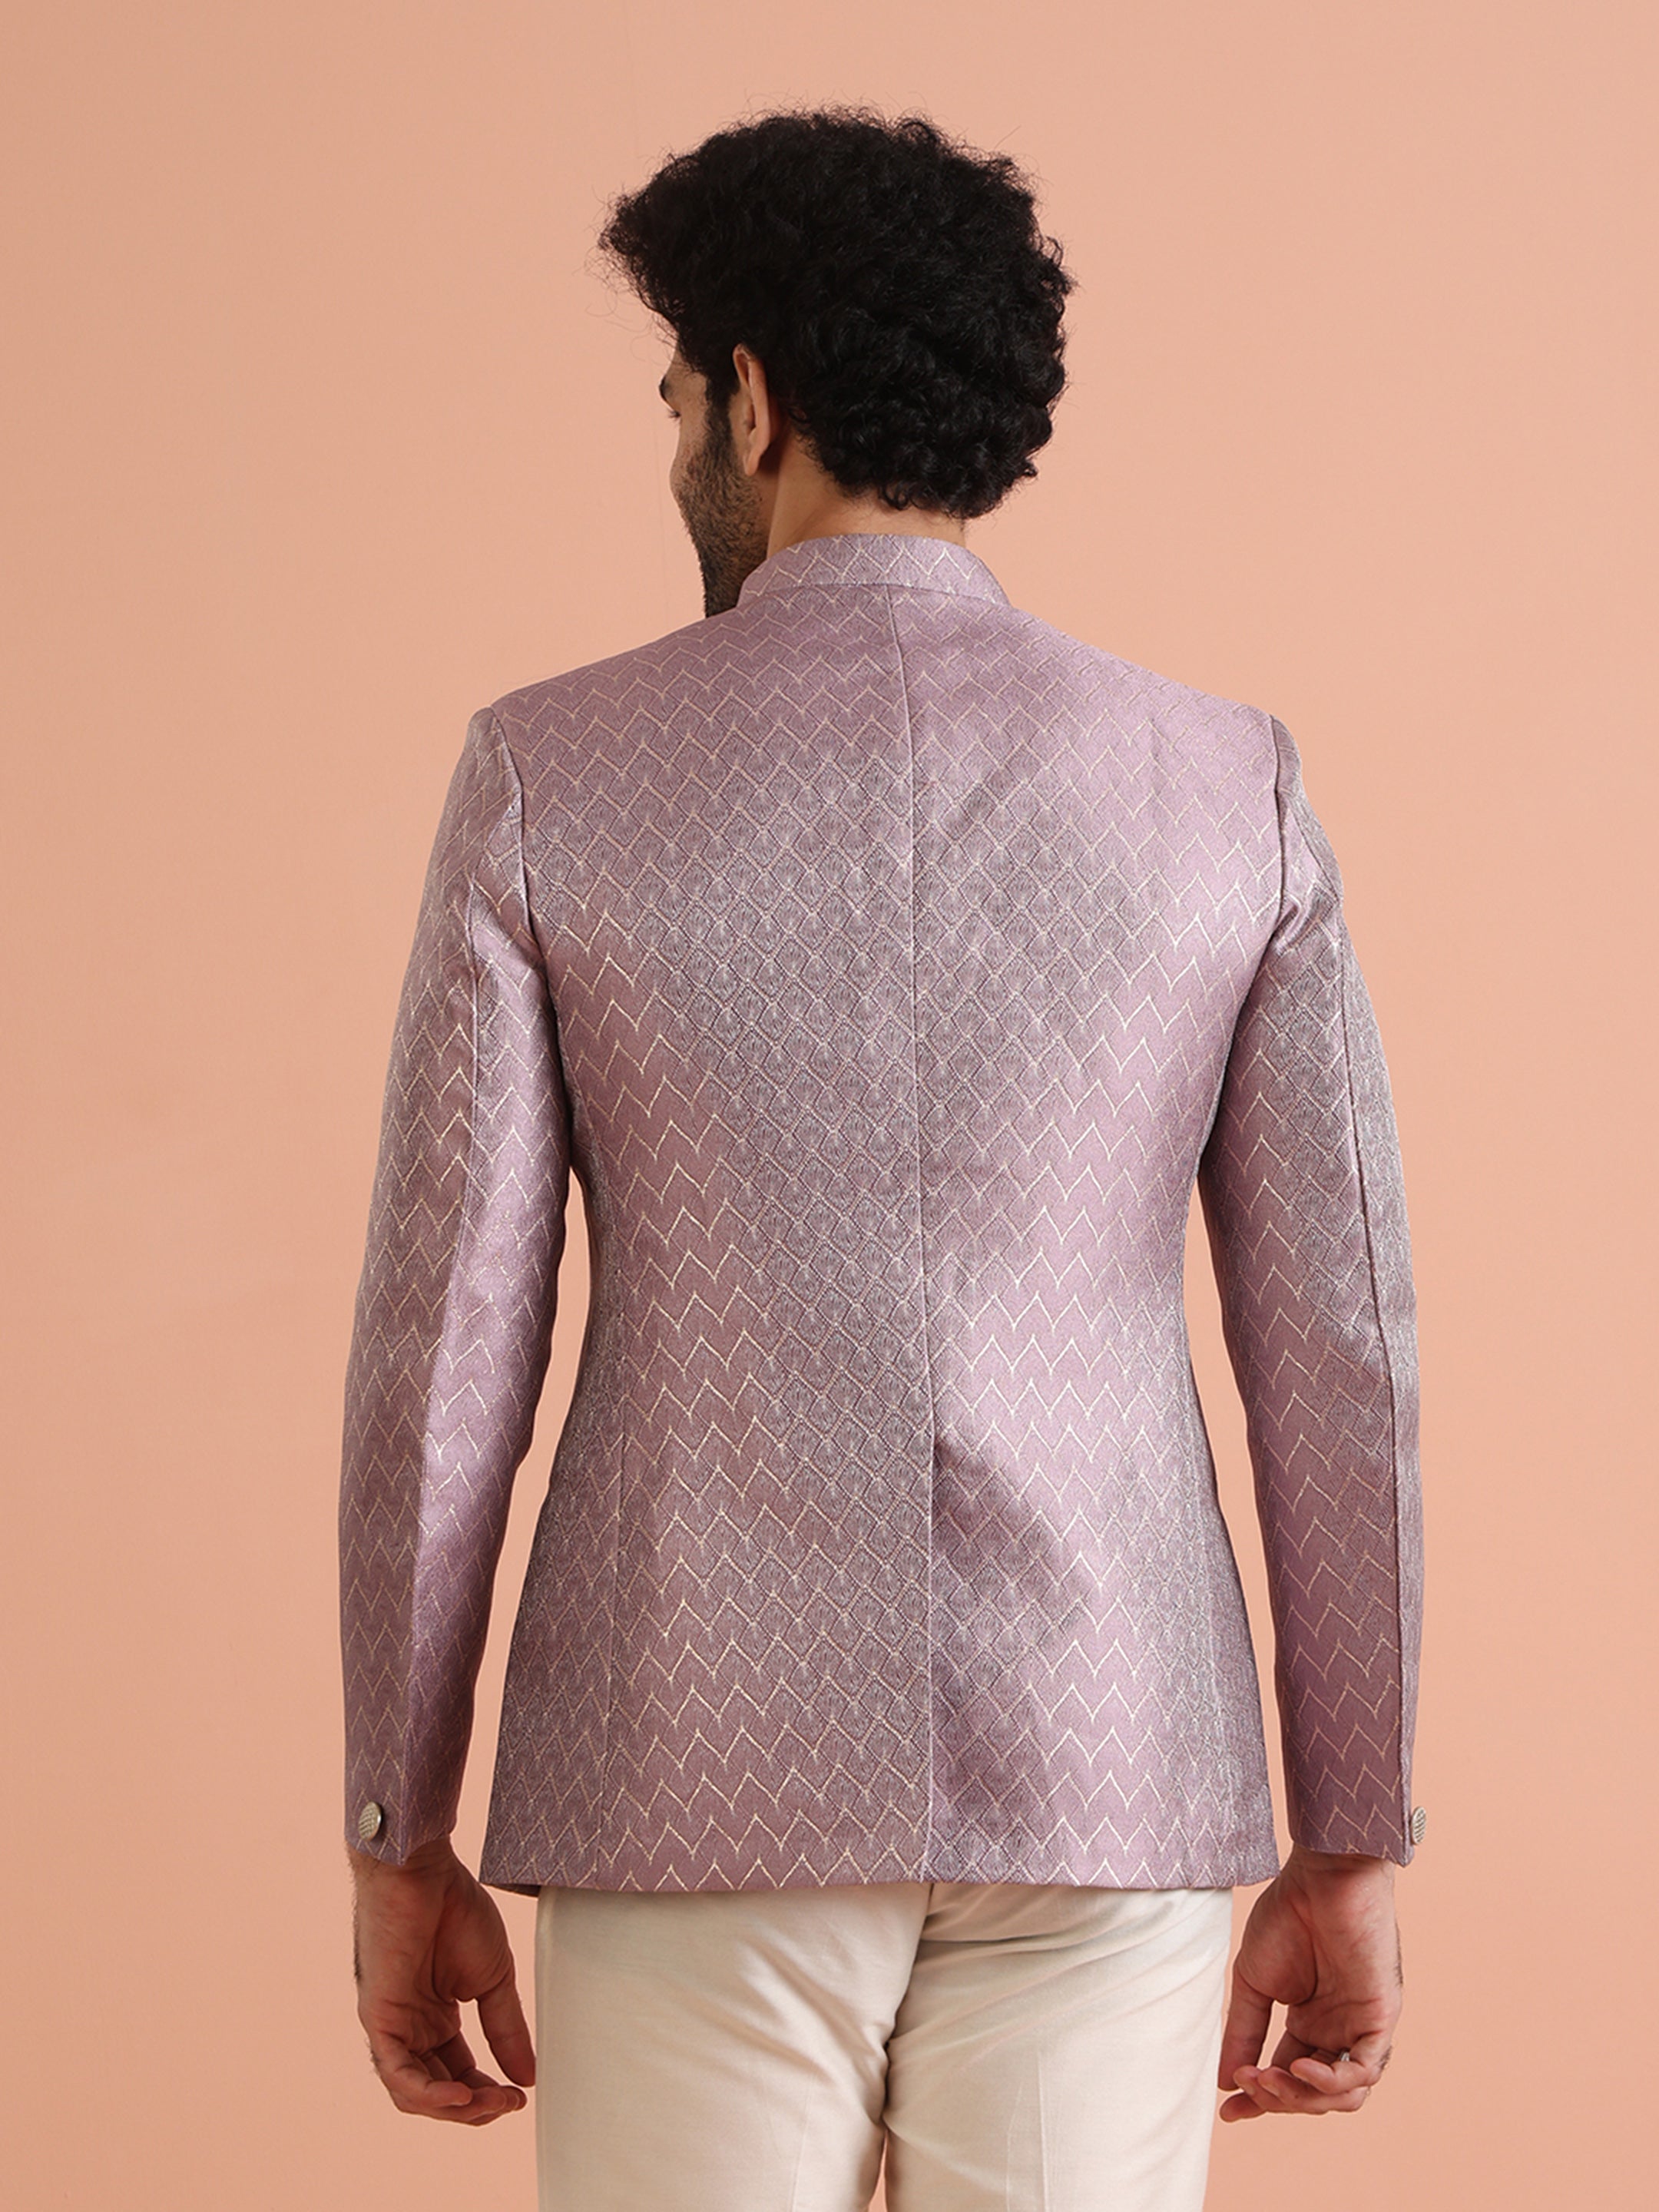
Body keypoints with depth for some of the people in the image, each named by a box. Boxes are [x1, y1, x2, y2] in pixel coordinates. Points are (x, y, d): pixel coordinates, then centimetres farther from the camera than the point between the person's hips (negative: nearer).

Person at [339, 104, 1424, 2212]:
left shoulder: (550, 776, -4)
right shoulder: (1228, 787, 0)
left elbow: (441, 1346, -5)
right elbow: (1337, 1355, 0)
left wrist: (399, 1847, 4)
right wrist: (1352, 1857, 8)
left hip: (705, 1787, -1)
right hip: (1091, 1786, 2)